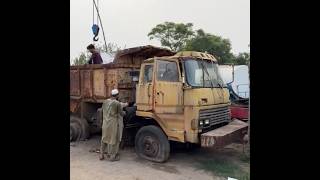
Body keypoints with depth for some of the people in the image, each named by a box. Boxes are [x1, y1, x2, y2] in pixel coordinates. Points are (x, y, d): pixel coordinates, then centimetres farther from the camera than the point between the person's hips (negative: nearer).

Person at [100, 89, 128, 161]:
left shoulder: (105, 102, 5)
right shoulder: (117, 103, -17)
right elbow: (121, 113, -9)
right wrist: (124, 113, 17)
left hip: (105, 124, 6)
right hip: (114, 125, -6)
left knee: (104, 139, 18)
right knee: (114, 140, 7)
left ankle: (101, 155, 26)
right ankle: (112, 156, 16)